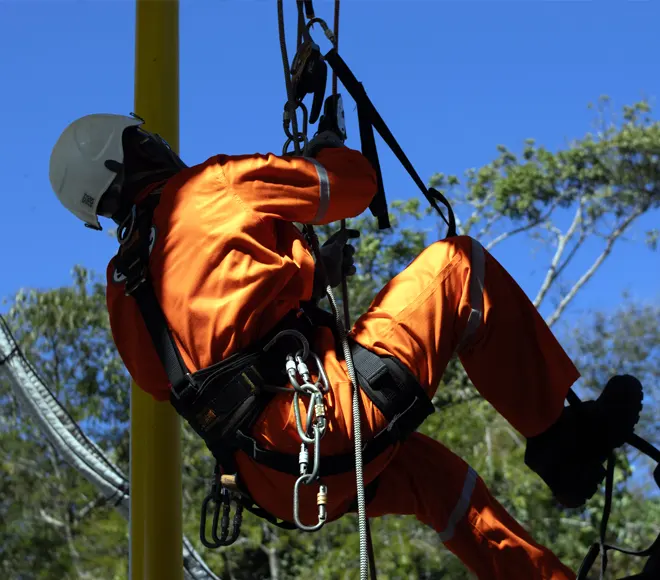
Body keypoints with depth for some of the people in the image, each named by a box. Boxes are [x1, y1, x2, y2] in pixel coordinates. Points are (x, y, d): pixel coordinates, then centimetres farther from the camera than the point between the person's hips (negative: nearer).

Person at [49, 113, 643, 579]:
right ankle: (561, 436, 11)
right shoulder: (211, 186, 2)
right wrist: (326, 148, 33)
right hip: (338, 416, -7)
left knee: (431, 472, 34)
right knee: (460, 265, 7)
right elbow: (357, 181, 9)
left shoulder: (123, 287, 19)